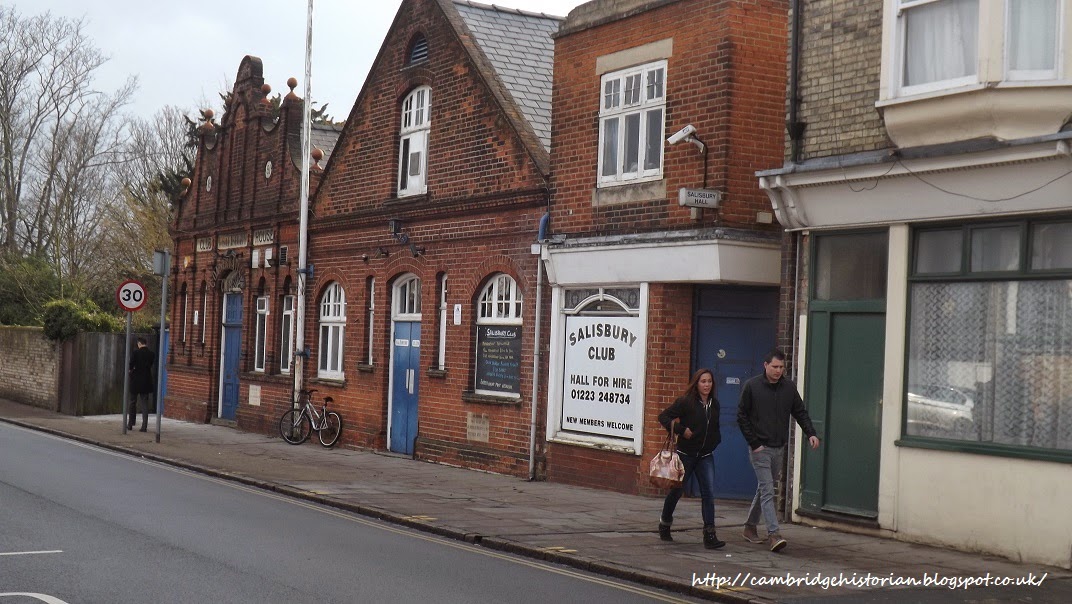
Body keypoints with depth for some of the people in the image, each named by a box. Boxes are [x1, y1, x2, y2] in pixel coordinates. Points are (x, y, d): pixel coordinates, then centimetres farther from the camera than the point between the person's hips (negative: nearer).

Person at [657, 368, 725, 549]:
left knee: (709, 494, -8)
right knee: (677, 491, 10)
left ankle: (709, 535, -10)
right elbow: (664, 416, -12)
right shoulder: (686, 402, -11)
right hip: (685, 454, -4)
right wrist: (681, 430, -19)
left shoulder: (714, 404, 7)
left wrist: (715, 440, 6)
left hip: (705, 456, 4)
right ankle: (664, 524, 33)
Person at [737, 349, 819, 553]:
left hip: (779, 448, 5)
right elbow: (742, 416, -4)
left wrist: (811, 433, -7)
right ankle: (773, 534, -15)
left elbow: (800, 412, 10)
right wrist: (754, 443, -10)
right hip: (760, 448, -5)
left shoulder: (789, 387, 4)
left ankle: (750, 527, 29)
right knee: (767, 492, -12)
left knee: (764, 489, 15)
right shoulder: (752, 386, -7)